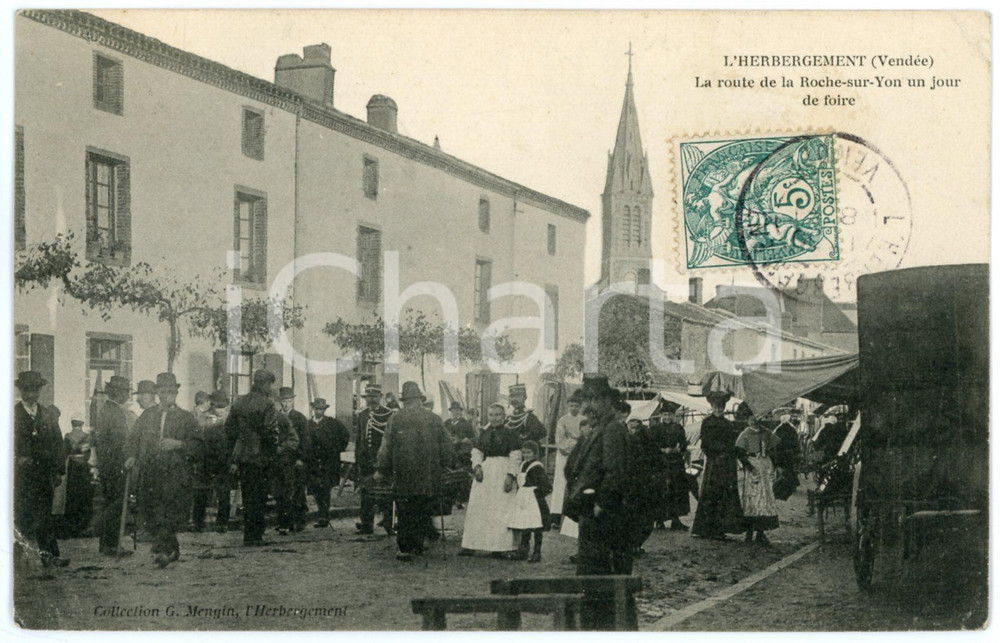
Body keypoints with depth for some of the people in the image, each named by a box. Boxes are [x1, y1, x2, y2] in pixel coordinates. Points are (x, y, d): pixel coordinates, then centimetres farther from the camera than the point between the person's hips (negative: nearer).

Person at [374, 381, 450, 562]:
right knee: (423, 514, 12)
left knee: (405, 514, 5)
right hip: (429, 479, 2)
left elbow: (386, 448, -2)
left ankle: (406, 549, 4)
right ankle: (417, 545, 16)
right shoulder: (435, 420, 1)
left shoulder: (396, 420, -5)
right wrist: (439, 468, 21)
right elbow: (446, 450, 6)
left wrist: (381, 470, 9)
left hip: (403, 478, -2)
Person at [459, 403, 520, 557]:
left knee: (501, 509, -4)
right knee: (477, 508, 4)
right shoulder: (484, 432, 10)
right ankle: (471, 546, 9)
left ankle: (500, 547, 0)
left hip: (502, 472, -5)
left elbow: (515, 456, -7)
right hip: (484, 472, 5)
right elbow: (476, 451, 10)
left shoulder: (509, 433, -4)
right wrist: (477, 466, -7)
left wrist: (511, 475, -15)